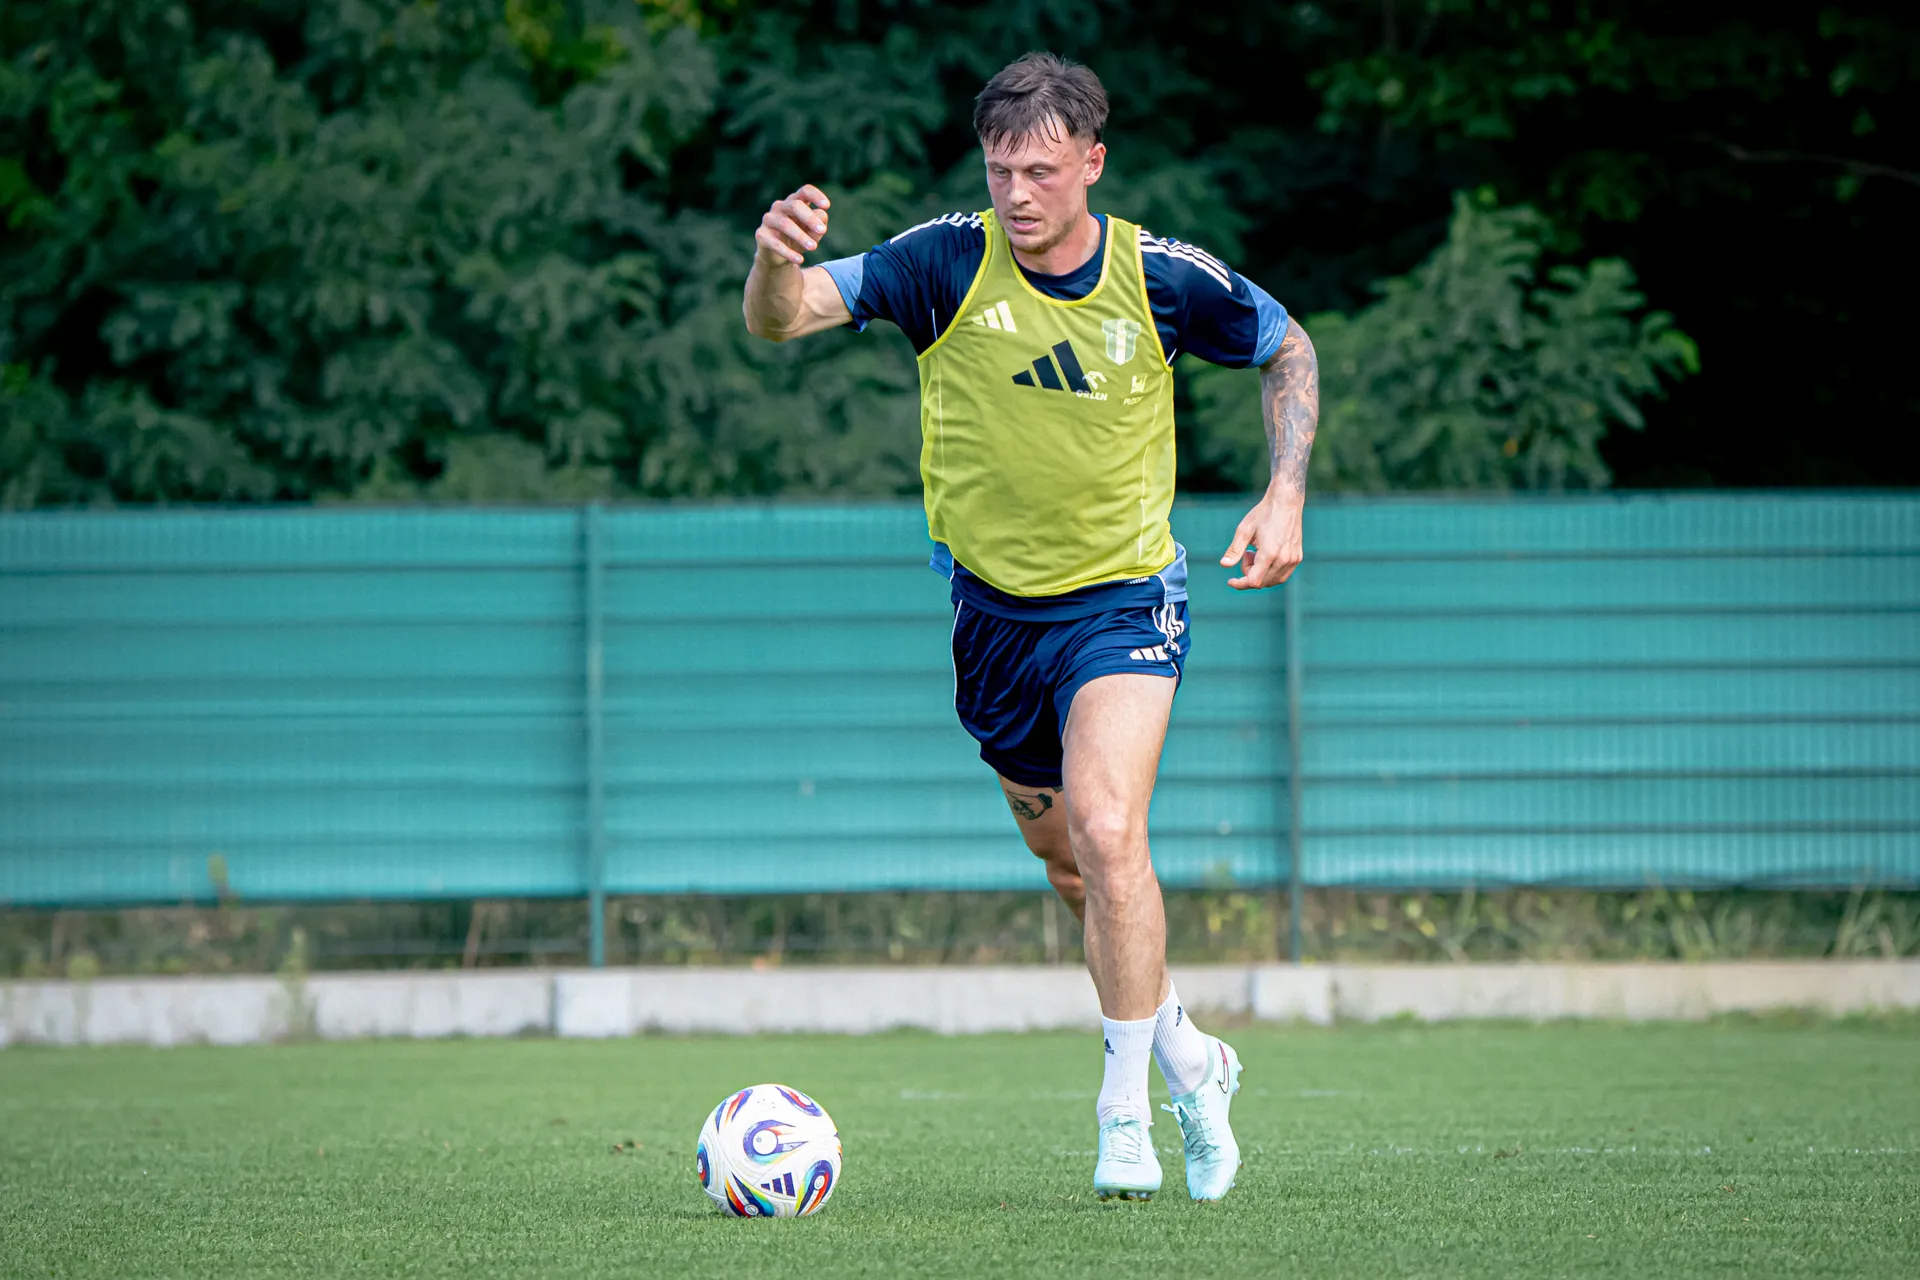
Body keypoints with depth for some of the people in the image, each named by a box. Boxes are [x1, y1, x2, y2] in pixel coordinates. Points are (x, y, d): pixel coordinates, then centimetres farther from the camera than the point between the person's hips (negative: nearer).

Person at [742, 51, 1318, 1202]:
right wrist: (777, 261, -48)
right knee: (1070, 862, 15)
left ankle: (1127, 1111, -14)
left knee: (1105, 833, -23)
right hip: (994, 608, 3)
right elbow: (782, 319, -25)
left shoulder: (1162, 278, -13)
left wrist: (1287, 494, -7)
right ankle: (1188, 1059, 37)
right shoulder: (949, 263, -15)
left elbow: (1288, 349, 6)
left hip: (1124, 600, -3)